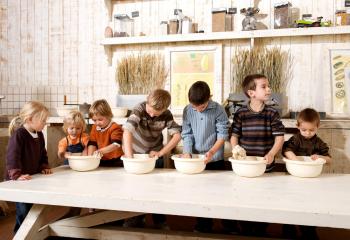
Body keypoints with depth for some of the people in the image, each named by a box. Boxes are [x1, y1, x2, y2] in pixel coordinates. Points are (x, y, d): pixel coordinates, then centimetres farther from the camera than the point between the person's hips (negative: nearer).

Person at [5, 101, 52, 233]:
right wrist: (17, 175, -34)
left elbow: (42, 153, 17)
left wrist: (44, 167, 5)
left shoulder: (39, 135, 5)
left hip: (32, 178, 8)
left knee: (32, 209, 16)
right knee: (23, 211, -4)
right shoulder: (18, 135, -21)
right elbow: (12, 156, -27)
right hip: (19, 181, -8)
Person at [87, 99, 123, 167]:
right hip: (101, 162, 6)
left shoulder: (115, 128, -9)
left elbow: (116, 145, -21)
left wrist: (101, 151, -33)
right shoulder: (95, 128, 13)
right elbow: (92, 144, 10)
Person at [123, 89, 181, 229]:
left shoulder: (167, 115, -18)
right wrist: (130, 158, -45)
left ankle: (159, 221, 22)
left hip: (155, 154, 2)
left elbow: (177, 135, -19)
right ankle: (137, 218, 26)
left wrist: (160, 152, -28)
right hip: (136, 152, -1)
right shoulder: (139, 109, -28)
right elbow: (127, 132, -39)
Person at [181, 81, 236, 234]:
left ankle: (229, 227, 21)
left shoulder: (218, 110, -12)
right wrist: (187, 152, -15)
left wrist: (211, 152, -24)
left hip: (215, 159, -3)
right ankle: (204, 226, 28)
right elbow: (187, 134, -1)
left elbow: (223, 134, -12)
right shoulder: (187, 110, -4)